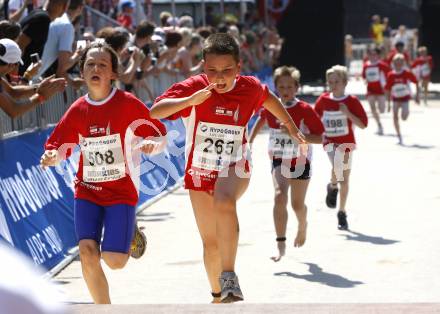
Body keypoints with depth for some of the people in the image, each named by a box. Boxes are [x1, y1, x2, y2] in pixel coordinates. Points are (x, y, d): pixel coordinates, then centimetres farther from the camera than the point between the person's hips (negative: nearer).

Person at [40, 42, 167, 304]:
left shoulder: (128, 104, -8)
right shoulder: (77, 110, 1)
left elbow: (159, 136, -3)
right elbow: (59, 145, 9)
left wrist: (150, 144, -25)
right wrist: (52, 156, -15)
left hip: (121, 191, -3)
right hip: (87, 191, 3)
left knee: (114, 260, -10)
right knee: (87, 252, -15)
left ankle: (130, 234, 27)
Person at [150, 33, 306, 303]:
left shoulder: (250, 87, -10)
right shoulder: (193, 88, -17)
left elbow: (268, 98, 15)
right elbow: (154, 112, -30)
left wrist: (291, 127, 25)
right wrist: (190, 100, -43)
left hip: (235, 168, -1)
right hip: (199, 172, 1)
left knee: (224, 201, -36)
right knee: (210, 241, 9)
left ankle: (229, 277, -31)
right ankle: (218, 295, 34)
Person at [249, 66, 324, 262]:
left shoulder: (305, 110, -17)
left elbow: (320, 138, -18)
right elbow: (261, 119, 20)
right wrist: (250, 141, 20)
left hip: (300, 161, -2)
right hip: (279, 160, 2)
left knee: (297, 204, 8)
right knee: (279, 197, -19)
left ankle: (302, 227, 45)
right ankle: (281, 245, -21)